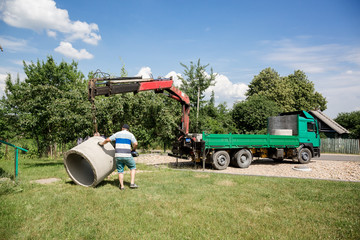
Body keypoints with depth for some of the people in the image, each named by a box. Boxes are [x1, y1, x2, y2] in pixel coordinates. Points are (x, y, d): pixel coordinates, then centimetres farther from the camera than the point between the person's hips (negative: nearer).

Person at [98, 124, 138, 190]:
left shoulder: (117, 134, 11)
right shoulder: (130, 135, 5)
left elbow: (107, 140, 9)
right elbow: (135, 144, -7)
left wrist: (102, 143, 28)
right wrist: (133, 150, 12)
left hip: (118, 155, 2)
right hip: (127, 156, -2)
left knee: (120, 171, 15)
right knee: (133, 167, 17)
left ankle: (122, 186, 10)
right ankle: (132, 183, 6)